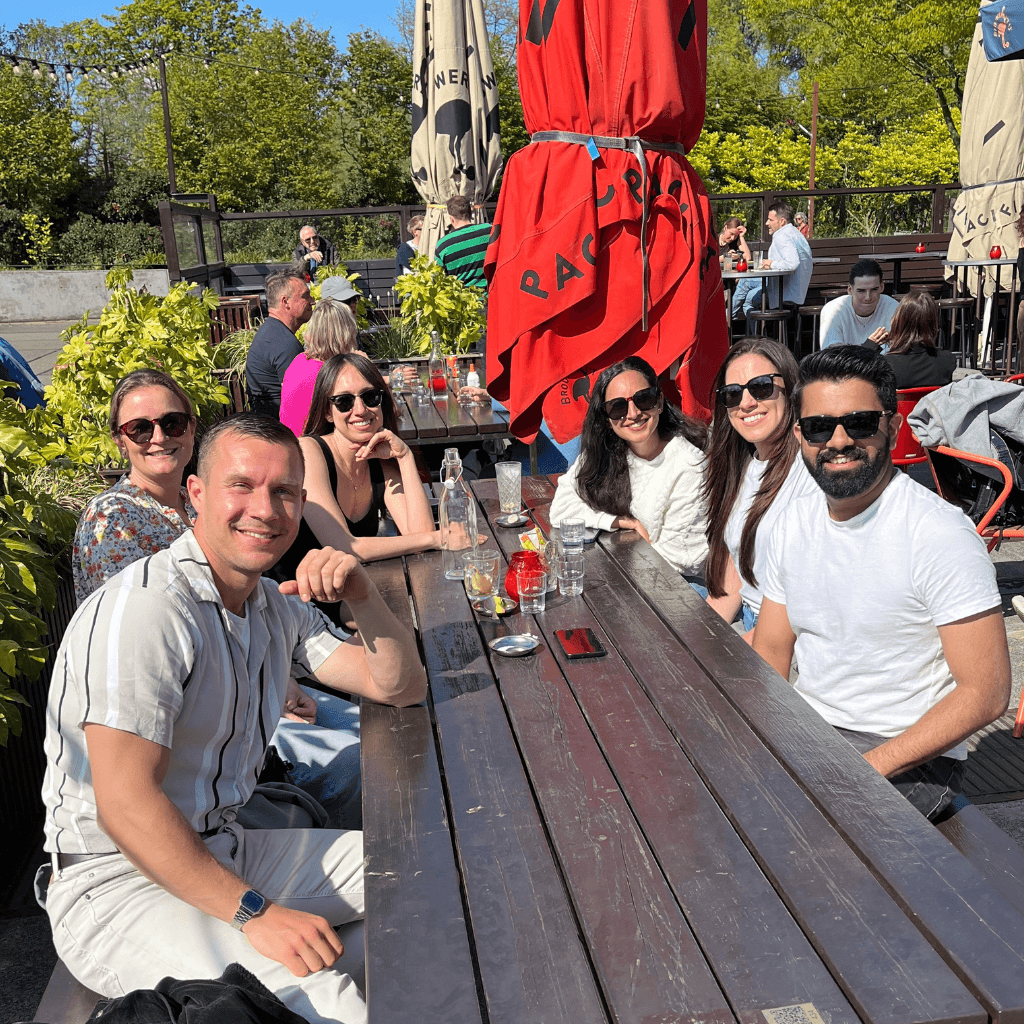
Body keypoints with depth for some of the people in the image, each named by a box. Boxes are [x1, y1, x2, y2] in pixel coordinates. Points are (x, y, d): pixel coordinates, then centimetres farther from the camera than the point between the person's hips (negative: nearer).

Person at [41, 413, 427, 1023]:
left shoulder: (278, 606, 7)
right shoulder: (144, 608, -20)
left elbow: (402, 689, 8)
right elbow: (124, 801, -24)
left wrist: (365, 600, -11)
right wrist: (252, 912, -27)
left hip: (224, 850, 8)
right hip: (116, 882, -8)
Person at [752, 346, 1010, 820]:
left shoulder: (941, 533, -15)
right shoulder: (793, 525, 5)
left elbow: (985, 692, -15)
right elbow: (769, 656, 11)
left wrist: (868, 768, -21)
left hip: (910, 760, -6)